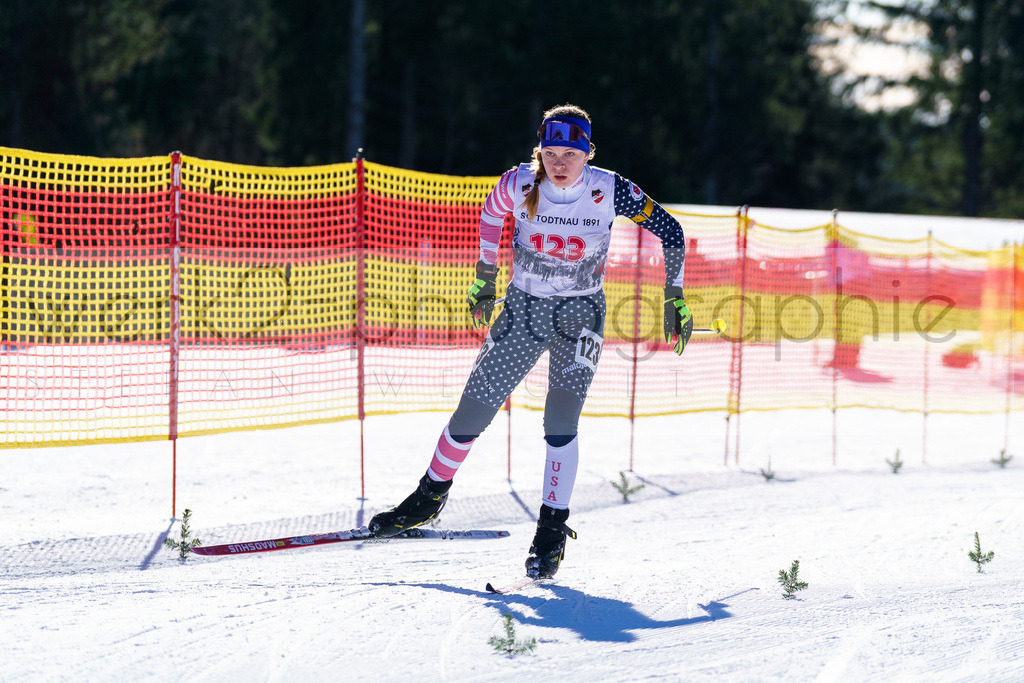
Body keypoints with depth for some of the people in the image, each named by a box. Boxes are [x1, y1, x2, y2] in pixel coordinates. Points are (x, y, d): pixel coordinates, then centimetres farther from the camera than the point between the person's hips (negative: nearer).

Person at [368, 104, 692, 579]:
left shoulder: (609, 191, -18)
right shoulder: (520, 184, -14)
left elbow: (670, 231, -6)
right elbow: (492, 213, 10)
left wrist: (674, 298, -5)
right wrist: (485, 276, 16)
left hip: (579, 313, -2)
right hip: (523, 308, 2)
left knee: (560, 423, -20)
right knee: (471, 413, 3)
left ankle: (552, 531, -12)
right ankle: (431, 496, 27)